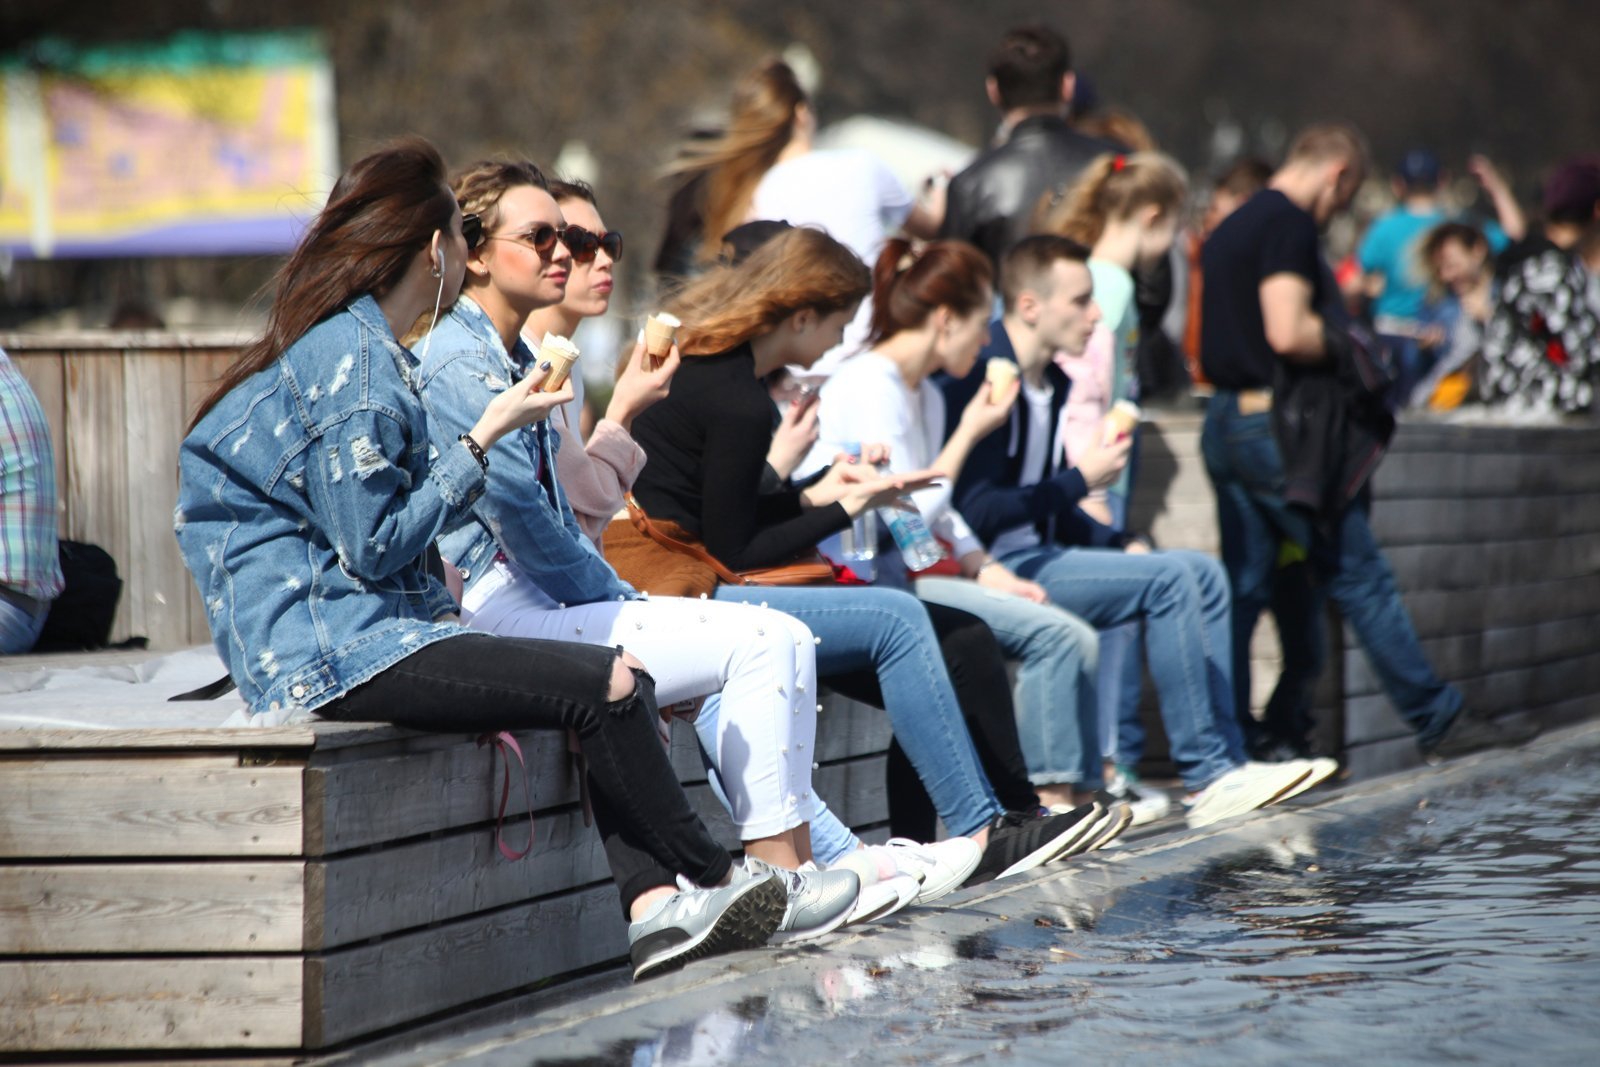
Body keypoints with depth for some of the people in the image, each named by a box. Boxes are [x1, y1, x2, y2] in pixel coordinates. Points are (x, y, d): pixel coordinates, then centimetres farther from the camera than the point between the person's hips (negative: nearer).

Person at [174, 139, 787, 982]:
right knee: (608, 684, -16)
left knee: (612, 688, 0)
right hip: (328, 650, -10)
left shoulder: (341, 345, 20)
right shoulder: (352, 357, -12)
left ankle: (656, 908, -15)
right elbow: (375, 546, -17)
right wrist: (483, 438, -9)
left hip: (350, 633, 11)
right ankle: (708, 879, 3)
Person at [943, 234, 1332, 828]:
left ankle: (1223, 762, -1)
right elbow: (976, 515, -24)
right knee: (1168, 579, -20)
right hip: (996, 571, -10)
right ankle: (1205, 773, -17)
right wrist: (1080, 480, -15)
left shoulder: (1051, 383, 15)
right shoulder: (982, 382, -17)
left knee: (1204, 574, 5)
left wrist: (1120, 547, 7)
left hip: (1038, 557, 10)